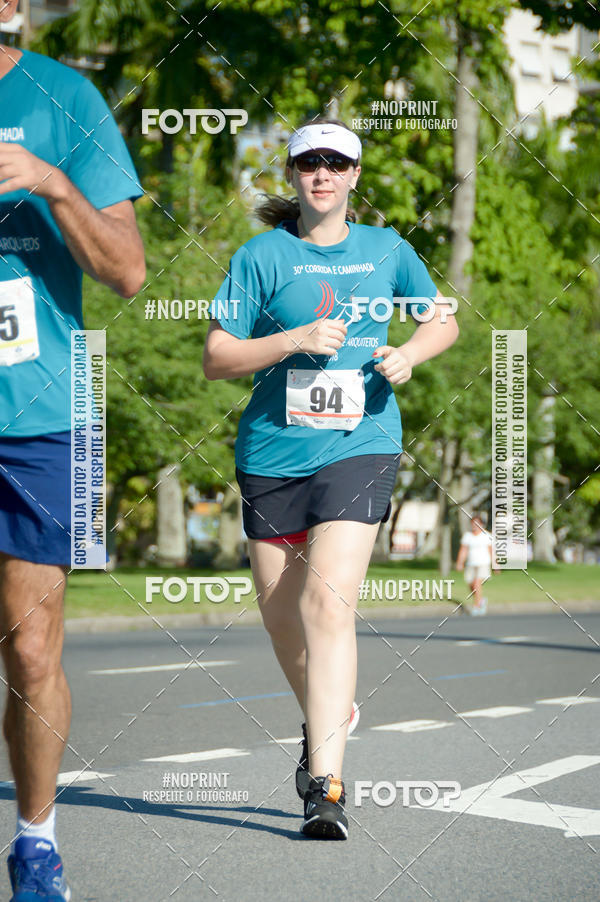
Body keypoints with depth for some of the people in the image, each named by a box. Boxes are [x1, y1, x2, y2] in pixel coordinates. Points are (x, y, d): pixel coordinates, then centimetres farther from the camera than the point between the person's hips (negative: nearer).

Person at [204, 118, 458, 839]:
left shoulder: (387, 251, 7)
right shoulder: (263, 256, 1)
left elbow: (443, 320, 22)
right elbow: (215, 358, -2)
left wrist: (409, 355, 0)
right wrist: (296, 340, -16)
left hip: (358, 447, -1)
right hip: (271, 452, 2)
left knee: (328, 601, -18)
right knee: (280, 613, 11)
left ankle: (325, 786, -22)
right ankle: (327, 716, 42)